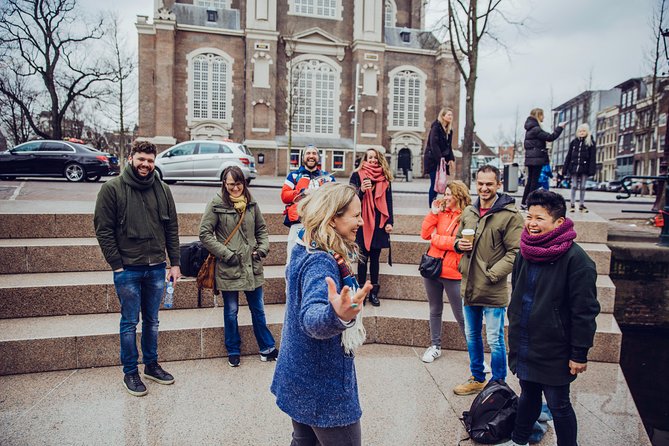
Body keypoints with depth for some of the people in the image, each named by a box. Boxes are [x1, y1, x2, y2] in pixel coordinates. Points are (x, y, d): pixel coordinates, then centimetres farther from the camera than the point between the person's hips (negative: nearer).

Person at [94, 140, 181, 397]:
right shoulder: (112, 189, -5)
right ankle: (130, 372, 22)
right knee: (130, 322, 6)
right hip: (127, 269, -3)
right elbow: (103, 230, -6)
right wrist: (117, 265, -10)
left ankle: (151, 365, 31)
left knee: (152, 320, 15)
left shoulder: (163, 190, 6)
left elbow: (172, 229, 9)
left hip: (156, 268, 4)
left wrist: (175, 263, 5)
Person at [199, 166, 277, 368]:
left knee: (258, 309, 14)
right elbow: (204, 234, -10)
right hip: (228, 268, -3)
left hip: (252, 266, 3)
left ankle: (267, 349, 28)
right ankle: (233, 352, 29)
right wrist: (226, 254, -14)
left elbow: (262, 229, 14)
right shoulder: (216, 205, -8)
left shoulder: (251, 204, 4)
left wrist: (262, 249, -2)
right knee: (231, 311, 11)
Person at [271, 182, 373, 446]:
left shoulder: (306, 248, 0)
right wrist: (337, 317, -65)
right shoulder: (320, 262, -28)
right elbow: (312, 318, -46)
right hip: (323, 385, -9)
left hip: (301, 375, 9)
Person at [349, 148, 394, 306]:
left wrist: (389, 222, 3)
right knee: (363, 258, 2)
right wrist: (361, 190, -21)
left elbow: (389, 202, 11)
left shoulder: (385, 178, 10)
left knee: (375, 258, 8)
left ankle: (374, 292, 15)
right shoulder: (357, 176, 2)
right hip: (363, 223, -2)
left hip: (379, 224, 2)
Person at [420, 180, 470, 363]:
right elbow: (425, 234, 2)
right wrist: (433, 213, -5)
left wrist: (436, 238, -8)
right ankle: (435, 346, 33)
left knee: (461, 316, 3)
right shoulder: (441, 213, 7)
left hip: (452, 273, -6)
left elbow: (459, 243, -21)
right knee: (435, 310, 18)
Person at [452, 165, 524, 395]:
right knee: (472, 336, 20)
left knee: (495, 341, 5)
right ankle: (477, 379, 39)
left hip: (493, 290, -7)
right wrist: (459, 244, -3)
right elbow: (458, 238, 20)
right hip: (469, 286, 7)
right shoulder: (468, 212, 7)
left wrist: (492, 274, -20)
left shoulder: (510, 215, -13)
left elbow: (515, 252, -15)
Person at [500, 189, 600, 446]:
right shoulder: (525, 252, 3)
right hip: (524, 346, 7)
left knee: (558, 405, 9)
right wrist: (515, 332, 18)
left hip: (554, 351, -6)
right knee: (528, 396, 23)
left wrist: (580, 354, -14)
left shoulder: (575, 259, -18)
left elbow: (585, 311, -16)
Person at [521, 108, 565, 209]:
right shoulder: (535, 129, -15)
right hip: (537, 159, -9)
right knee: (534, 181, -5)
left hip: (530, 158, 9)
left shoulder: (530, 128, 16)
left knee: (530, 180, 11)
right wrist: (560, 127, -8)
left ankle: (524, 203, 13)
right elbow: (550, 137, -16)